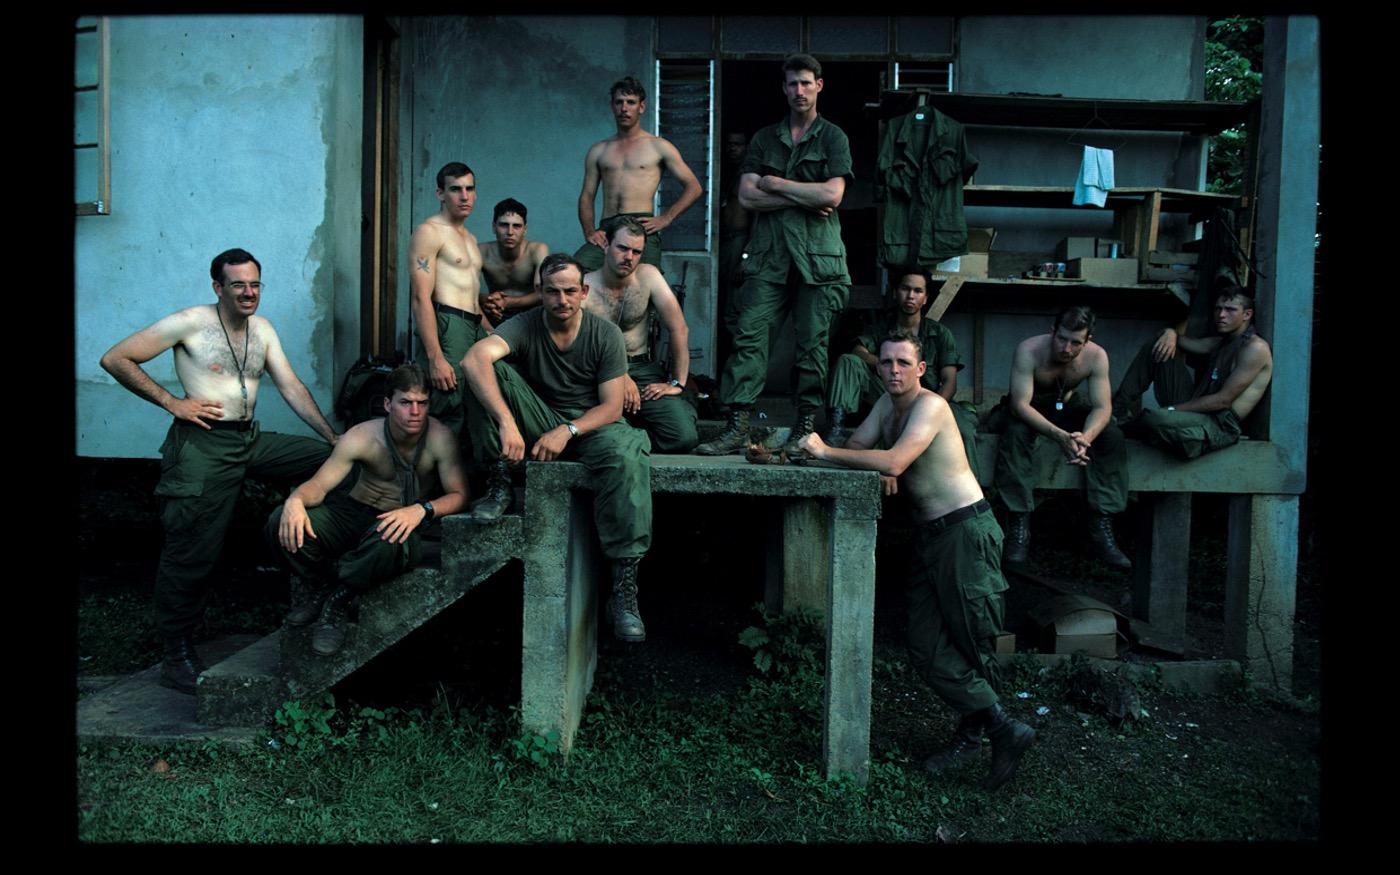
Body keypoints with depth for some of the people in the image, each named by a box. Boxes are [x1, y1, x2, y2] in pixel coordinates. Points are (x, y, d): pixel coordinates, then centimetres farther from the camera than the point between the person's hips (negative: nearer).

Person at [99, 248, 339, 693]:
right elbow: (115, 359, -5)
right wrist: (171, 402, -9)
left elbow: (292, 388, 10)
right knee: (191, 552, -4)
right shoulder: (190, 323, -5)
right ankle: (178, 659, 11)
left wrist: (335, 437, 2)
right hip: (204, 444, -6)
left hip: (252, 440, 6)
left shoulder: (263, 330, 13)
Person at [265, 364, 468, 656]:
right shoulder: (362, 436, -14)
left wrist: (421, 510, -38)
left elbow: (458, 495, -17)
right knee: (282, 524, -25)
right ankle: (317, 585, 6)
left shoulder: (439, 438, -18)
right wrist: (296, 500, -40)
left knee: (386, 544, -42)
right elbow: (319, 484, -15)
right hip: (352, 511, 2)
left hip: (400, 523, -2)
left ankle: (339, 600, -10)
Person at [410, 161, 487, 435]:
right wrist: (435, 358, -21)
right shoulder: (429, 231, -3)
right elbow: (421, 298, -13)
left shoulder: (469, 237, 24)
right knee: (447, 415, -14)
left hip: (475, 328, 9)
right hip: (447, 324, -9)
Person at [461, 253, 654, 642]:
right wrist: (506, 421, -44)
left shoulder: (606, 334, -6)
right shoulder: (524, 327, -8)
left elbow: (612, 407, -8)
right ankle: (500, 485, -16)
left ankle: (624, 587, -35)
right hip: (538, 421, 1)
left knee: (627, 457, -36)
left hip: (590, 424, -1)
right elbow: (474, 358, -29)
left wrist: (568, 431, -26)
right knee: (492, 371, -21)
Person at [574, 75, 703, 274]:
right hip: (607, 232, 2)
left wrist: (665, 219, -3)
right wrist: (589, 232, 0)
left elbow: (694, 187, 9)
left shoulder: (658, 147, 12)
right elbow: (586, 196, 18)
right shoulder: (598, 151, 21)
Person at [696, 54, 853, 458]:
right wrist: (803, 198, -3)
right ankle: (738, 428, -9)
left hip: (817, 253, -2)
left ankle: (805, 429, 6)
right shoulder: (764, 139, 17)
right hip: (768, 253, 2)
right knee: (749, 335, -8)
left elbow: (833, 194, -7)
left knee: (812, 343, -1)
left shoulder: (833, 138, 9)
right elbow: (747, 196, 5)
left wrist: (776, 185, -1)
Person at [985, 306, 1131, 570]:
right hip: (1027, 410, -3)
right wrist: (1059, 436, -51)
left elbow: (1102, 406, -22)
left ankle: (1101, 526, -20)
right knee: (1016, 432, -37)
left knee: (1112, 436, -22)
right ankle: (1018, 527, -32)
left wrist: (1086, 436, -46)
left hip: (1067, 406, 3)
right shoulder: (1029, 350, -30)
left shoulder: (1096, 356, -20)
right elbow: (1020, 404, -36)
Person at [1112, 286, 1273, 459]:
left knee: (1156, 419, -39)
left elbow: (1224, 400, -16)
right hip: (1196, 408, 9)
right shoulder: (1222, 342, 20)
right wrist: (1171, 333, -1)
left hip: (1220, 426, -9)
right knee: (1154, 346, 4)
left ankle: (1124, 425, -4)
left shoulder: (1255, 347, -8)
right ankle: (1122, 410, -7)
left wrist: (1172, 410, -16)